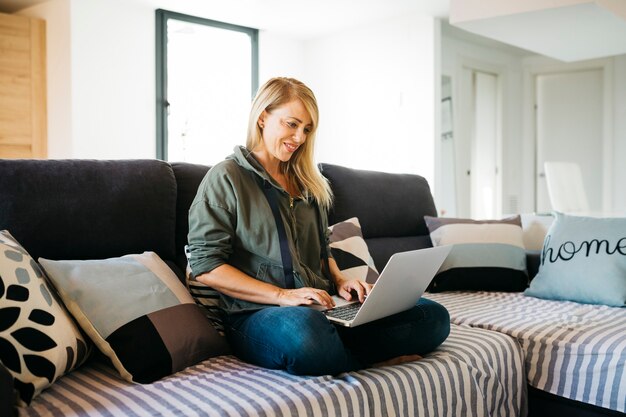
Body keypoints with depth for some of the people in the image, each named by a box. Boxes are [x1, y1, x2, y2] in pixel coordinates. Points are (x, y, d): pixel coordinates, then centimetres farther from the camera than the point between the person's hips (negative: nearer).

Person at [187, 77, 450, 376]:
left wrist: (339, 281, 4)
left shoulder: (308, 184, 22)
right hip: (257, 313, -5)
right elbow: (205, 266, -8)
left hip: (323, 308, 5)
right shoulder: (225, 177, 0)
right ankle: (373, 356, -13)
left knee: (433, 316, -12)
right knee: (302, 329, -42)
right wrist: (282, 295, -15)